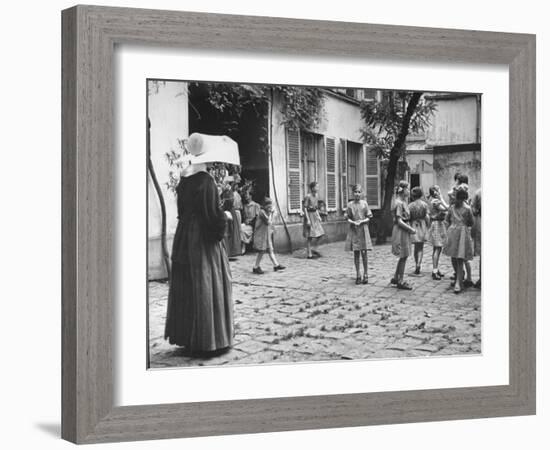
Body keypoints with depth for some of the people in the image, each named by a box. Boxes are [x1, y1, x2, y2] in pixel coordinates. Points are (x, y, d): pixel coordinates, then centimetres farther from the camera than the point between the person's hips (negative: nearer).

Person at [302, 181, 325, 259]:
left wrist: (318, 216, 11)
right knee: (309, 236, -3)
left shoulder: (316, 197, 9)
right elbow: (304, 208, -16)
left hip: (315, 215, 8)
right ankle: (309, 254, 4)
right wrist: (308, 219, -19)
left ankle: (314, 249, 20)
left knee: (320, 233, 4)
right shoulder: (308, 197, -15)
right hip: (309, 215, -8)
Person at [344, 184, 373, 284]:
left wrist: (361, 221, -14)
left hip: (363, 230, -1)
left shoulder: (364, 203, 0)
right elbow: (347, 218, 5)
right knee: (356, 253, 3)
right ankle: (358, 275, 10)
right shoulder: (350, 205, 2)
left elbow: (368, 218, 3)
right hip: (353, 230, 1)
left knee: (364, 253, -2)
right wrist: (353, 222, -14)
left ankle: (365, 275, 7)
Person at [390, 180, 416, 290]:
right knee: (403, 256, -2)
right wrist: (411, 229, -15)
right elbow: (399, 221, -19)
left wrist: (410, 228, 6)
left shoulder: (403, 202, 12)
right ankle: (400, 281, 6)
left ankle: (396, 278, 24)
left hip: (404, 231, 9)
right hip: (400, 231, -9)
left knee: (403, 256, 15)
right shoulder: (399, 203, -17)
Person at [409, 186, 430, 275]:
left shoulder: (410, 205, -5)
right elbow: (427, 217, -5)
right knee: (421, 248, 5)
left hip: (414, 226, 0)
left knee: (416, 247, 12)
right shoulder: (424, 204, -4)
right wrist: (428, 227, 6)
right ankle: (419, 264, -12)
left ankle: (417, 265, 15)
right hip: (423, 226, 0)